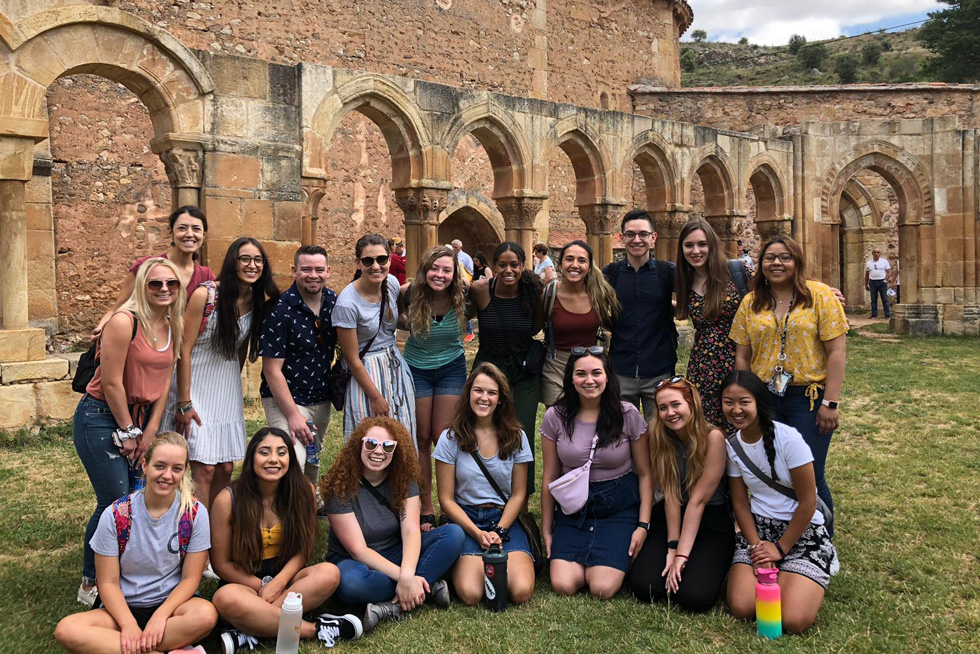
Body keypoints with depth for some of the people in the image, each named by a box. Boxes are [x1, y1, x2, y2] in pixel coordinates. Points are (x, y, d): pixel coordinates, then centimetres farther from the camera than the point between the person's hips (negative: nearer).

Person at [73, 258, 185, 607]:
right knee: (116, 503, -7)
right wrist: (128, 432, -10)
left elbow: (164, 381, 8)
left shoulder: (172, 328, 5)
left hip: (138, 418, 7)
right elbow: (111, 383, -18)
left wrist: (150, 431, 3)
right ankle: (91, 585, 12)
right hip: (101, 418, -7)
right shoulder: (124, 322, -19)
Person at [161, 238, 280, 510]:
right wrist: (184, 403, -15)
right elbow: (184, 349, -14)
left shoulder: (260, 302, -1)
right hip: (195, 387, -5)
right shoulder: (205, 295, -17)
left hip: (227, 392, 5)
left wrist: (233, 387, 16)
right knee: (204, 470, -10)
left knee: (225, 470, 7)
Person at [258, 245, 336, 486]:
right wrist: (293, 414, -20)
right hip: (285, 398, -6)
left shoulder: (334, 301, 0)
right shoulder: (280, 310, -17)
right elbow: (272, 369, -16)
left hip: (322, 400, 6)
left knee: (313, 463, 19)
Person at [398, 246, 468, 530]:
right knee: (421, 438, 4)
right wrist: (407, 321, -8)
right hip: (417, 368, 1)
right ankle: (426, 509, 15)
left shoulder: (462, 297, -17)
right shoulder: (410, 294, -17)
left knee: (443, 436, -6)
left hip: (451, 368, -1)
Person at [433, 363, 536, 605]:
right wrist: (478, 534, -12)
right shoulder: (451, 438, 0)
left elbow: (518, 494, 6)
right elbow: (446, 499, 0)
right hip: (464, 520, -1)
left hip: (505, 520, 2)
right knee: (470, 594, -27)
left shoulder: (515, 437, 5)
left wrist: (499, 531, -10)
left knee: (520, 592, -24)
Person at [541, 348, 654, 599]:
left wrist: (643, 525, -7)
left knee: (603, 589, -18)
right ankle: (589, 558, 15)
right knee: (563, 586, -17)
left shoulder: (628, 415, -7)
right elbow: (549, 478, 4)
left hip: (619, 507, -1)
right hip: (573, 509, 2)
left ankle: (617, 558, 15)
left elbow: (644, 474, 0)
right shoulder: (555, 417, -3)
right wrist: (546, 530, 6)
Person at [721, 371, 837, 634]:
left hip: (802, 531, -4)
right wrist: (756, 546, -11)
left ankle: (812, 581, 11)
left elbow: (808, 502, -13)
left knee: (794, 620, -22)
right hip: (758, 528, 4)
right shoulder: (732, 446, -1)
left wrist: (780, 549, -8)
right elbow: (740, 503, 3)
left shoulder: (787, 438, -18)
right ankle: (777, 573, 12)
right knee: (742, 608, -19)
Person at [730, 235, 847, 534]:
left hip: (809, 397, -3)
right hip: (763, 398, 3)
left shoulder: (821, 295, -3)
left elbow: (837, 351, -7)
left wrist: (830, 403, -12)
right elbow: (742, 356, 10)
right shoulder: (751, 303, 7)